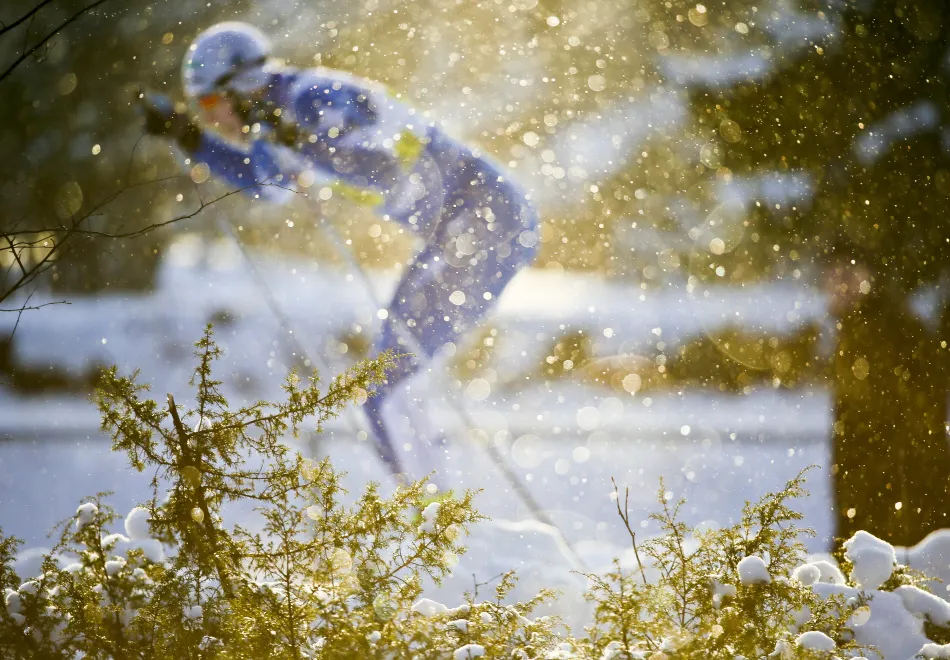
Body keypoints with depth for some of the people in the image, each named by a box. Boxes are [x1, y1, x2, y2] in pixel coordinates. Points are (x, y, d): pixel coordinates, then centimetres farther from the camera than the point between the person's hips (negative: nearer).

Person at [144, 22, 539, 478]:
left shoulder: (310, 97, -18)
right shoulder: (284, 112, 11)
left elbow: (390, 171, -30)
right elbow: (270, 183, 32)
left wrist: (305, 143, -36)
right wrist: (192, 141, 25)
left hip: (484, 215, -10)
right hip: (455, 231, 10)